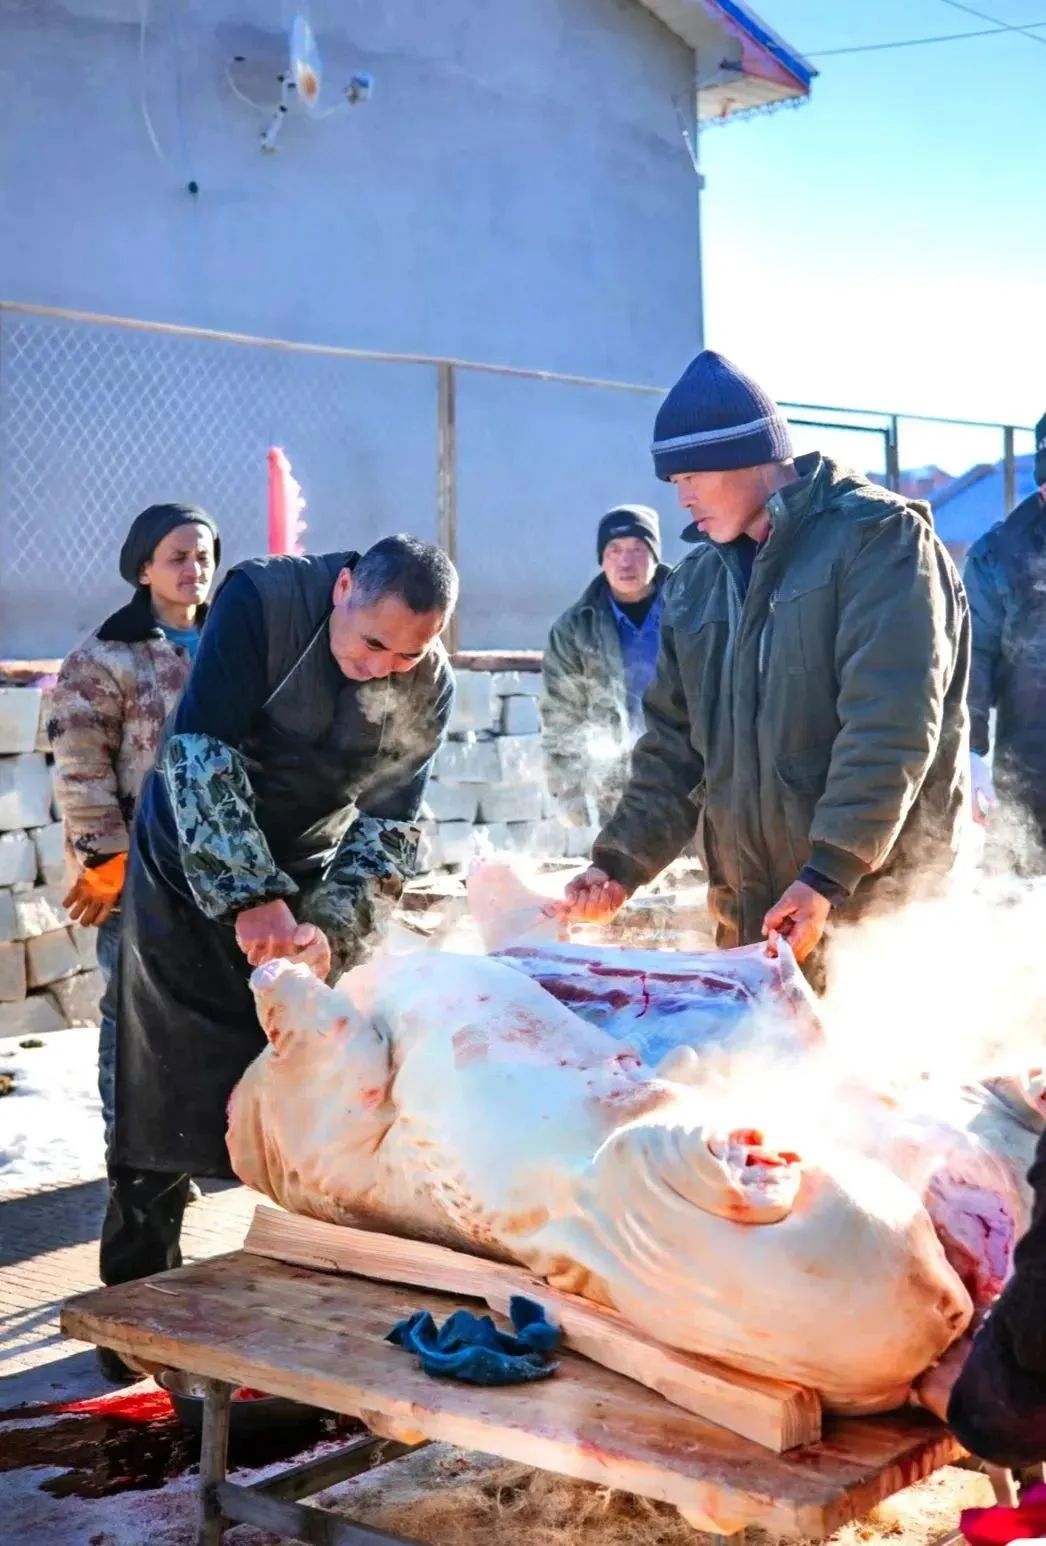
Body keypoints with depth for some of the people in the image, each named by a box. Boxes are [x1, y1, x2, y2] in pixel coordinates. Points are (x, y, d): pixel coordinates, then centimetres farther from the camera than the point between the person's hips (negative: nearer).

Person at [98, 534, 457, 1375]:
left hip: (305, 881, 3)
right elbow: (197, 753, -32)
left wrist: (329, 927, -25)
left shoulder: (430, 689, -13)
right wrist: (251, 898, -39)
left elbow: (388, 826, -9)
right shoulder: (262, 602, -26)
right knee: (162, 1093, -1)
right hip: (192, 874, -3)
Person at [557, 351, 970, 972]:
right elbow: (675, 741, 15)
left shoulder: (877, 537, -8)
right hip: (748, 909, 7)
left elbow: (891, 724, -18)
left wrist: (829, 875, -24)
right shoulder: (696, 581, 13)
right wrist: (620, 863, 3)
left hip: (871, 904, -6)